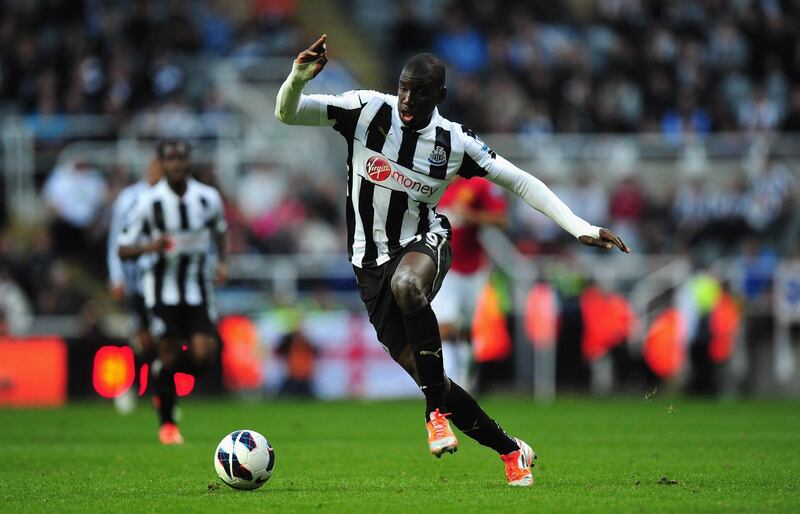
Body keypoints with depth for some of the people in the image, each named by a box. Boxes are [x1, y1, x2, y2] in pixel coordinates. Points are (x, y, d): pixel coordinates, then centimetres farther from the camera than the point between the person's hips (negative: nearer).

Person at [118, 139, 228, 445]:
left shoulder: (208, 198, -4)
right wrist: (149, 247, -27)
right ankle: (166, 423, 17)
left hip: (197, 288, 2)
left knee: (204, 357, -10)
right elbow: (123, 249, -7)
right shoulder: (149, 202, -12)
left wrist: (223, 262, 0)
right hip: (162, 289, -2)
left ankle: (163, 373, 25)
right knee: (169, 355, -5)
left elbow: (219, 231, 17)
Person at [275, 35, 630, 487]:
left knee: (406, 285, -41)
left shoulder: (455, 141, -7)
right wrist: (299, 77, -33)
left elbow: (520, 182, 2)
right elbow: (286, 114, -11)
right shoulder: (367, 110, -9)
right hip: (373, 261, 2)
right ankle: (511, 450, 17)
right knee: (425, 375, -1)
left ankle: (437, 411, -26)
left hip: (424, 244, -2)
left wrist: (581, 228, -4)